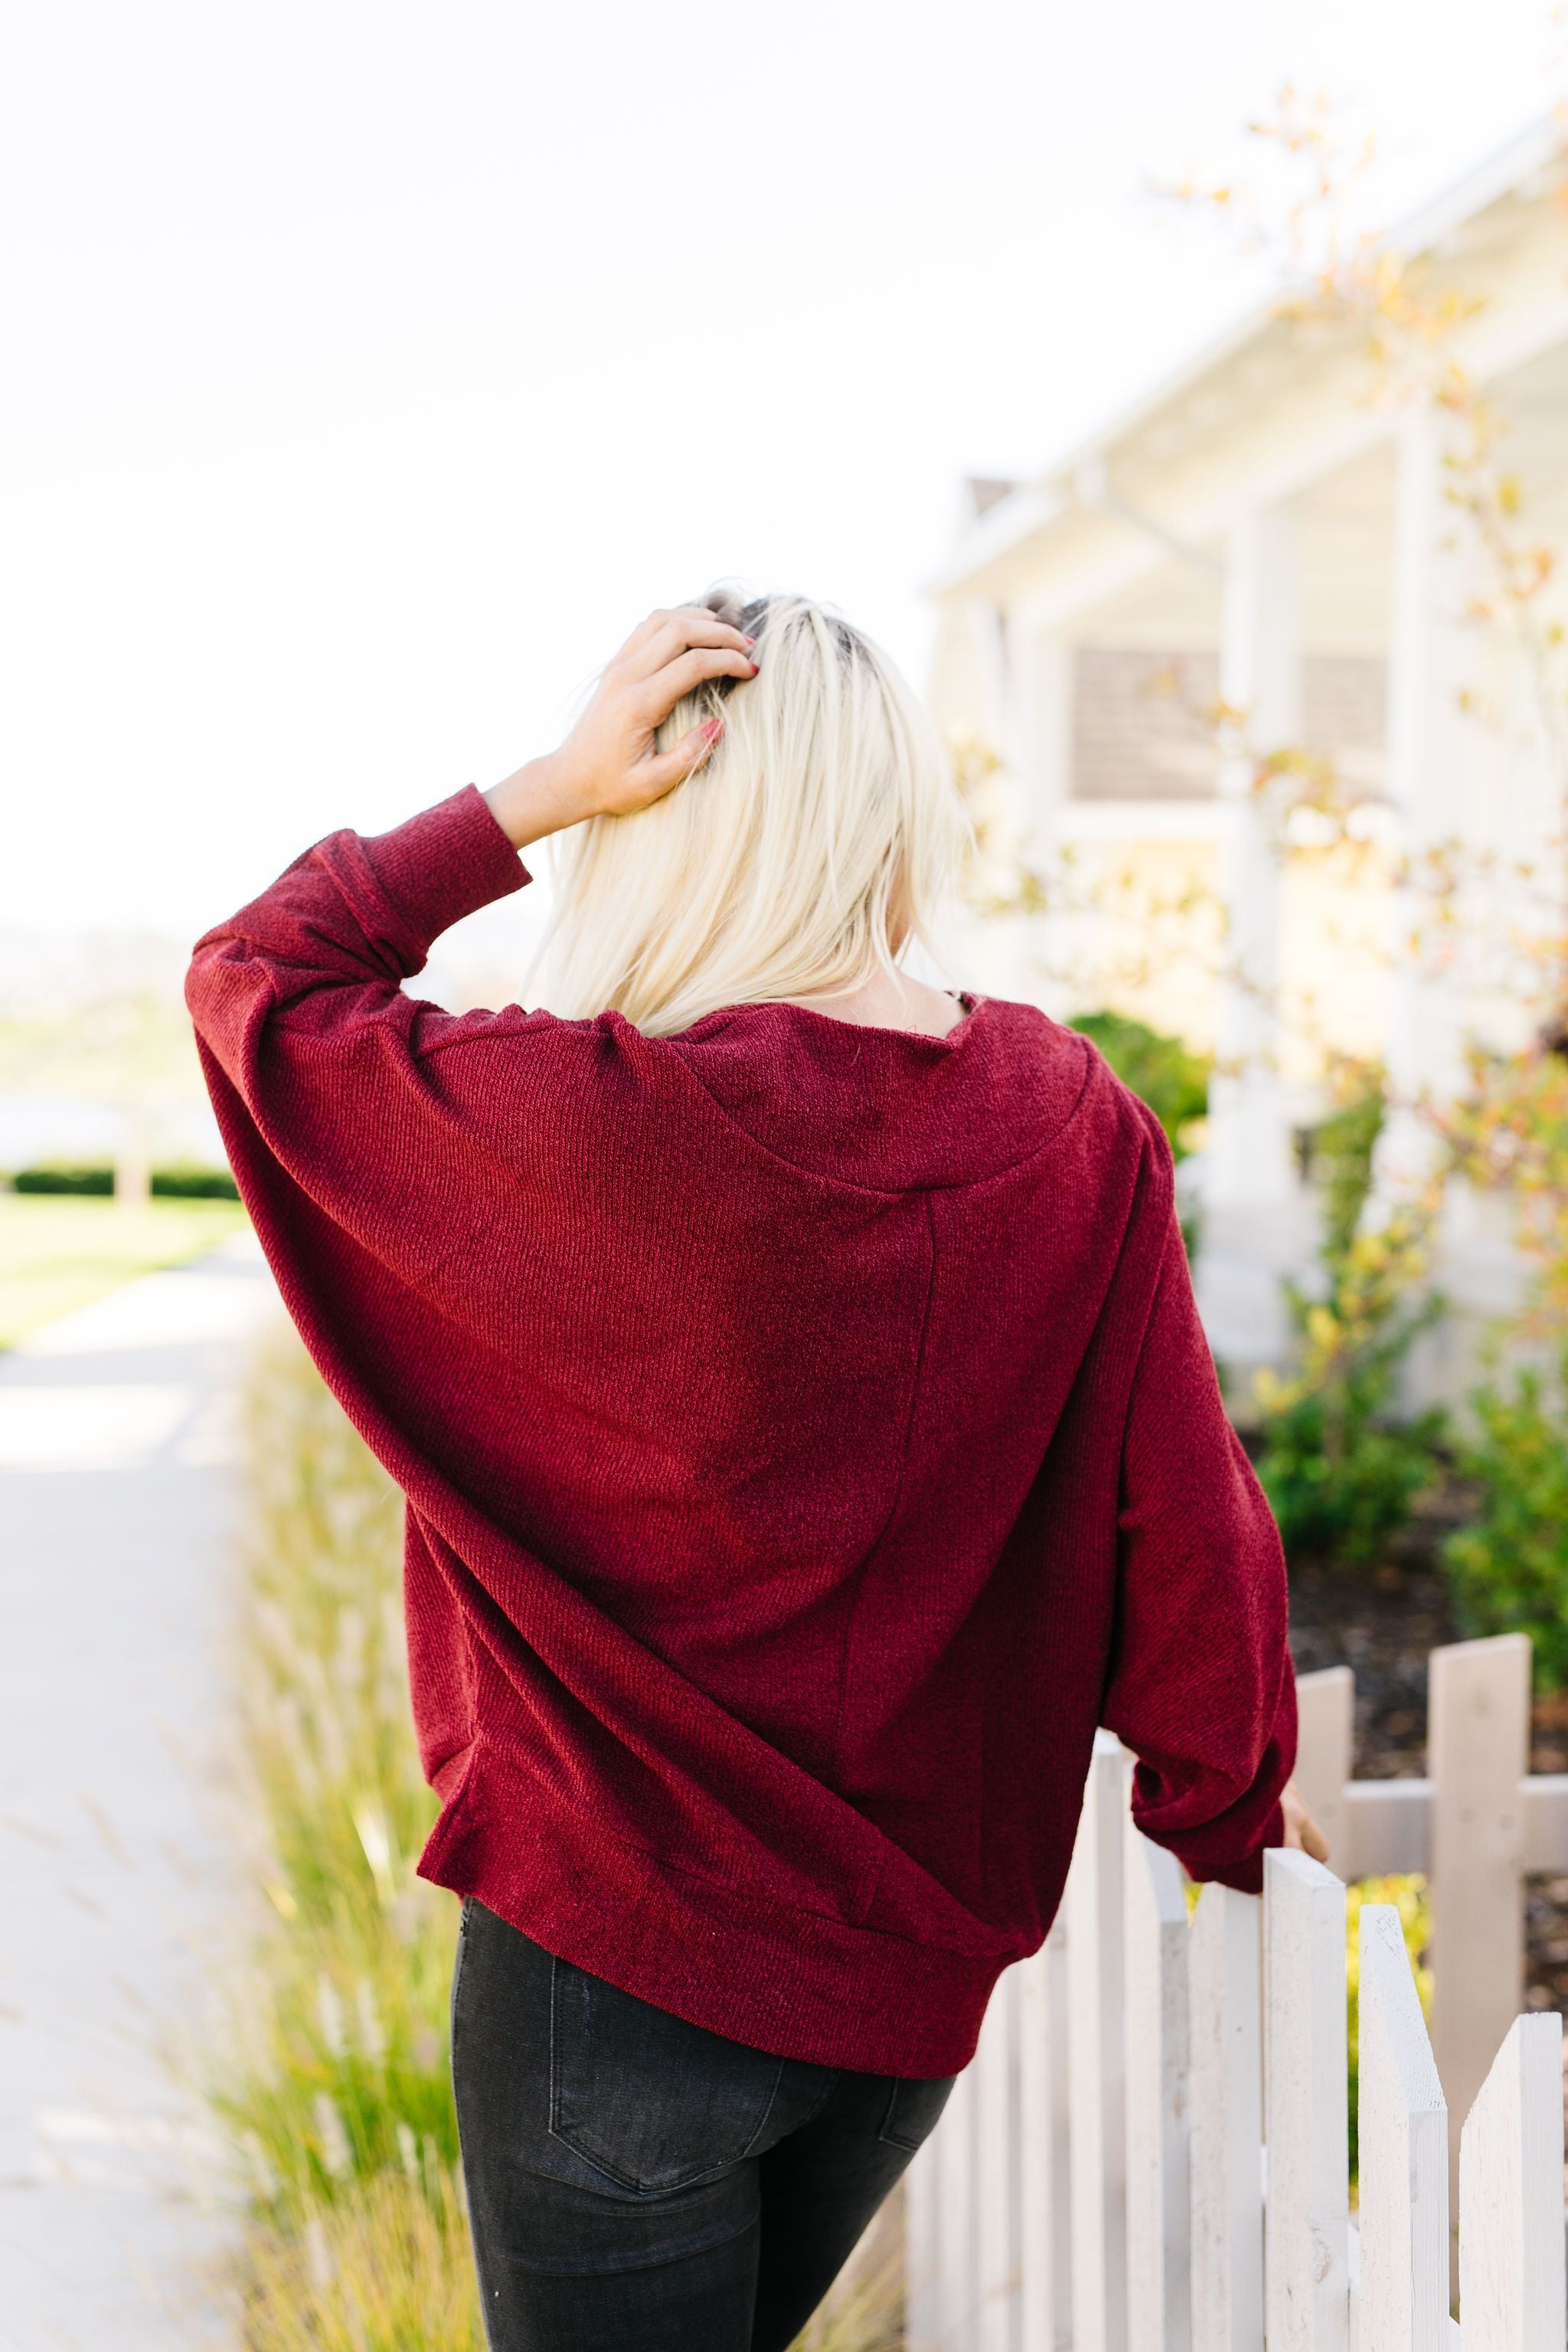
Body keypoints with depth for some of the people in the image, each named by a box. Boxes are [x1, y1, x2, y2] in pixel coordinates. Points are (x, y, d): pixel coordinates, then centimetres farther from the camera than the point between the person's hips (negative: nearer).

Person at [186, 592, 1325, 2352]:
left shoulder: (601, 1127, -22)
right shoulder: (1075, 1129, -10)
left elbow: (254, 981, -7)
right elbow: (1186, 1520, -5)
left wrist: (545, 787, -13)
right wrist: (1227, 1809, 11)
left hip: (618, 1960, -5)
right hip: (918, 1966, 5)